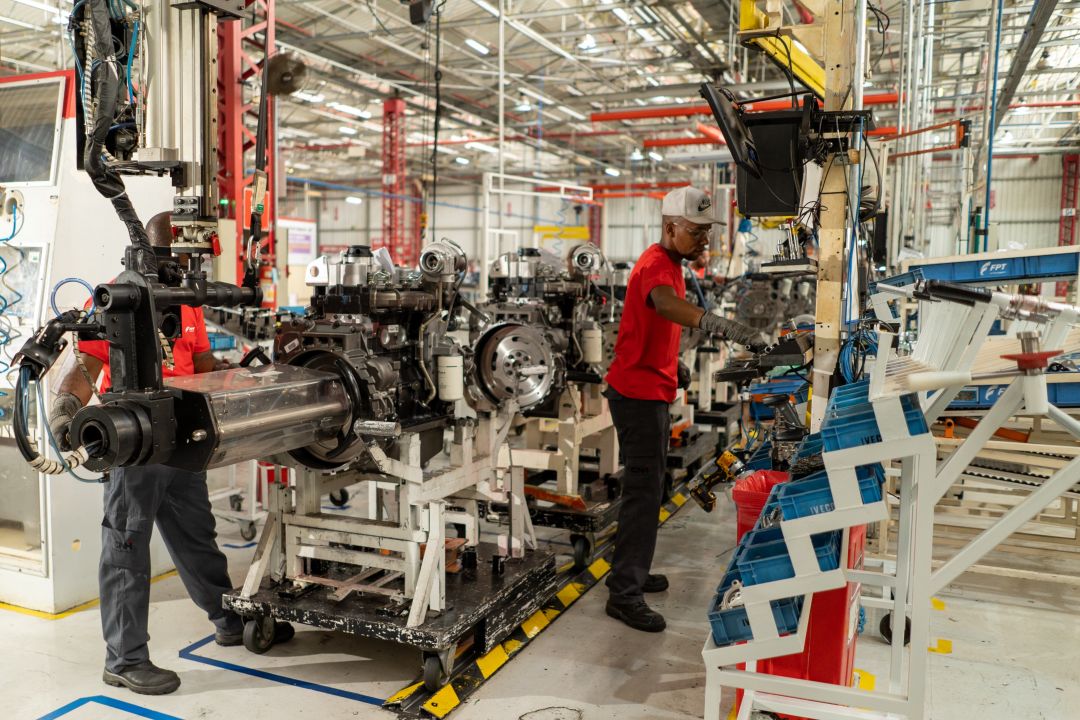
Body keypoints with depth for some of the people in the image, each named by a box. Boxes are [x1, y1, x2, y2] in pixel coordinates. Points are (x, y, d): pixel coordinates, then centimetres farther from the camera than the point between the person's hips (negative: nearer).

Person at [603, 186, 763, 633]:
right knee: (644, 493, -8)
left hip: (651, 391, 10)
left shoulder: (671, 264, 13)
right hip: (639, 394, -10)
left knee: (647, 488, 18)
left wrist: (674, 365, 18)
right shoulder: (656, 265, -20)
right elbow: (664, 303, -44)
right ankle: (625, 596, 0)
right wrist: (719, 325, -60)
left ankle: (631, 574, 30)